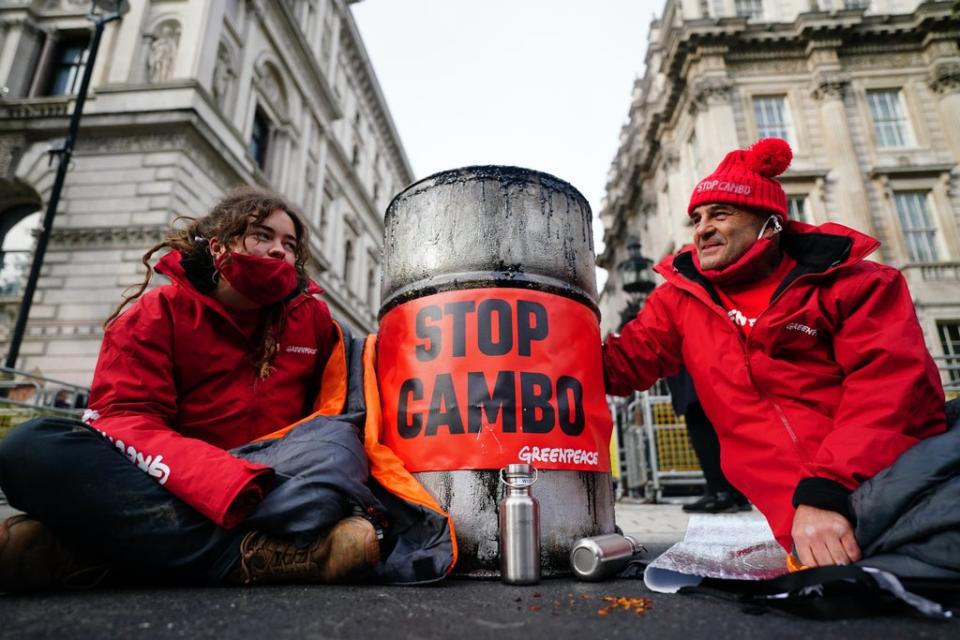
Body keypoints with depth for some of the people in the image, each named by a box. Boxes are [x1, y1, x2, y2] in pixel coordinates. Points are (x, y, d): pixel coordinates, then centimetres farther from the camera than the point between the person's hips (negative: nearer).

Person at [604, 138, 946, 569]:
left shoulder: (849, 283, 2)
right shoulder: (681, 298, 11)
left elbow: (892, 386, -10)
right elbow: (620, 363, 10)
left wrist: (828, 491, -23)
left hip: (902, 491, 0)